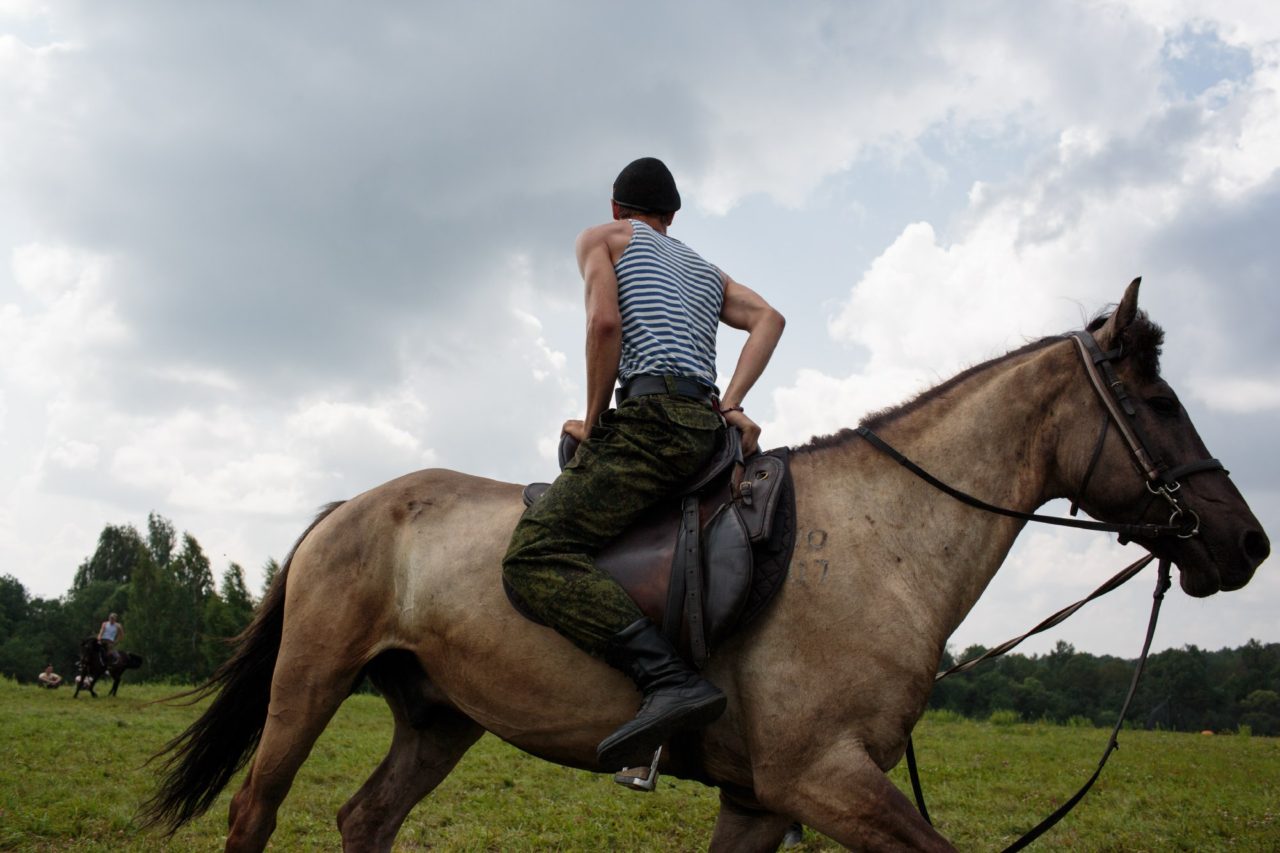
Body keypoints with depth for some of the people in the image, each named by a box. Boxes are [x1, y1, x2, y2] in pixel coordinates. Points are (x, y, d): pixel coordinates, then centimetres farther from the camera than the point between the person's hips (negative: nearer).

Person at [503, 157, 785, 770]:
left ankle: (670, 680, -36)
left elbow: (605, 321, -6)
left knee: (535, 556, -17)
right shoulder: (705, 269, 32)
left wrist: (594, 420, 2)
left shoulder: (601, 238, 14)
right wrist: (731, 406, 5)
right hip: (708, 428, 9)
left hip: (651, 415, -8)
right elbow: (768, 318, 14)